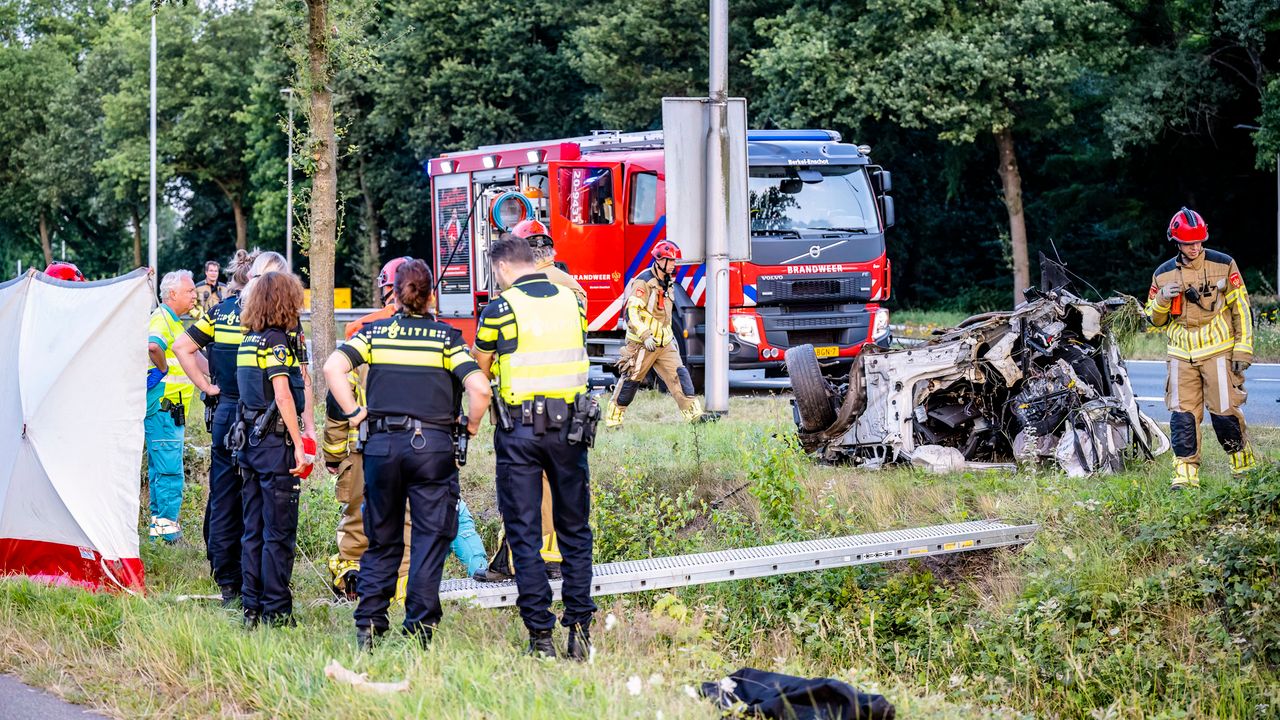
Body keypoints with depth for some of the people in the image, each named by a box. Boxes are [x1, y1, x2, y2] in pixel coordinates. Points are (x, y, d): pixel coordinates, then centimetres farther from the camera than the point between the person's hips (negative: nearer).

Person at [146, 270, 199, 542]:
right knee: (170, 468, -10)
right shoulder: (162, 319, -15)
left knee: (159, 466, 14)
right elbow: (152, 346, -36)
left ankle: (157, 523, 20)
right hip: (163, 406, -11)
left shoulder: (174, 321, 19)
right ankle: (168, 527, -9)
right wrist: (163, 369, -21)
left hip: (172, 408, 11)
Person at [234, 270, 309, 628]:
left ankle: (252, 607, 15)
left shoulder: (248, 340, 12)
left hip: (249, 438, 8)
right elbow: (283, 395, -18)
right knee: (279, 532, -3)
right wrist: (299, 447, -17)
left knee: (253, 530, 11)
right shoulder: (276, 341, -13)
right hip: (276, 439, -8)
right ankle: (276, 612, -2)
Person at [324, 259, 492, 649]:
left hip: (382, 443, 2)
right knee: (430, 537, 4)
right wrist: (471, 425, 6)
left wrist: (354, 413, -1)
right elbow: (479, 388, -11)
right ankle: (420, 626, -1)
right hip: (433, 445, -2)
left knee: (381, 540, 13)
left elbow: (333, 368, -8)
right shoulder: (447, 336, 0)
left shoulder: (375, 332, 6)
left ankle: (369, 622, 8)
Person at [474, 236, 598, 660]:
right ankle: (579, 627, 6)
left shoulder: (500, 310, -7)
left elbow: (478, 373, 3)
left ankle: (540, 635, -1)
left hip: (520, 429, -4)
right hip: (570, 425, 4)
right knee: (574, 529, 12)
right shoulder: (571, 301, 5)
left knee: (524, 533, 3)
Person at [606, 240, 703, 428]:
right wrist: (646, 336, -29)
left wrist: (671, 337, 24)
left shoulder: (667, 282, 13)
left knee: (679, 374, -6)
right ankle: (613, 418, 13)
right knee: (630, 381, 1)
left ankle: (694, 414, -11)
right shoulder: (643, 282, -15)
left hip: (664, 343, 7)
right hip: (641, 343, -7)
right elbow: (632, 312, -22)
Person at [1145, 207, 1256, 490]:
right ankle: (1185, 473, 0)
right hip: (1181, 356, 3)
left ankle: (1244, 465, 16)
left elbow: (1241, 308, 2)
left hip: (1217, 352, -3)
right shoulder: (1164, 275, 7)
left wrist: (1243, 349, -3)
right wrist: (1162, 299, -9)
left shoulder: (1223, 265, -1)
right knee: (1182, 414, -4)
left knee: (1224, 411, -4)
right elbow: (1156, 319, 13)